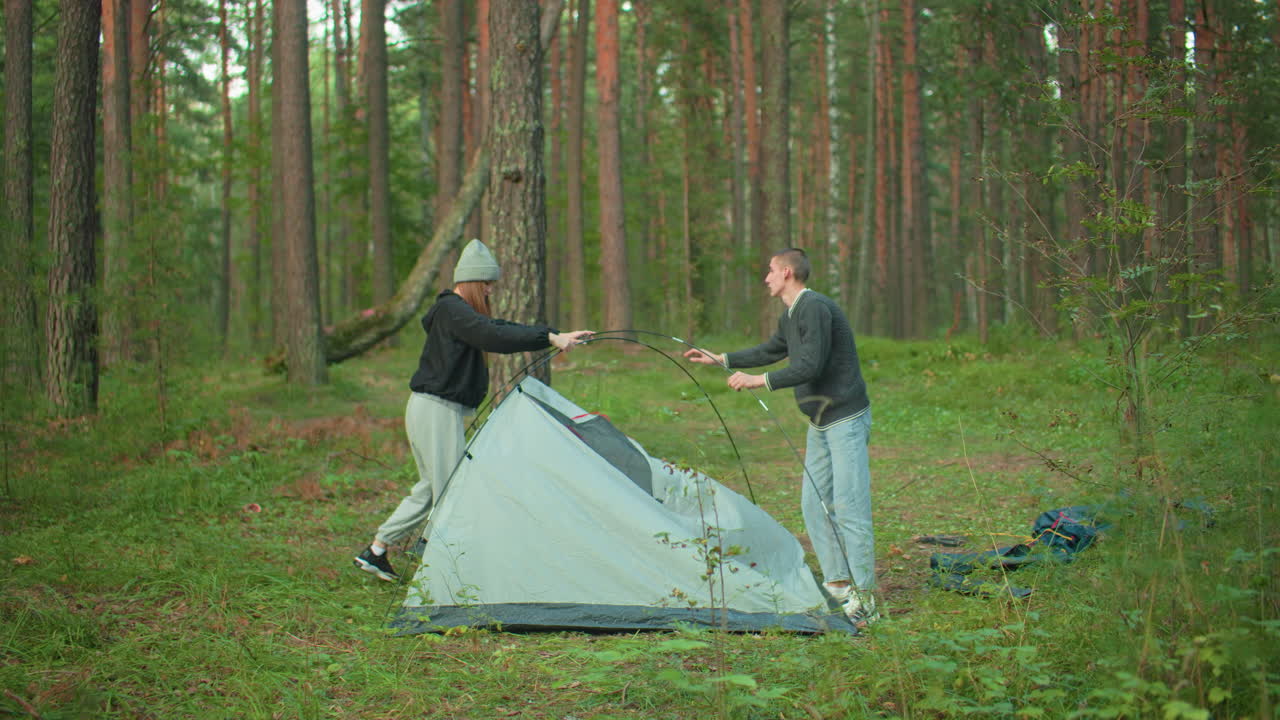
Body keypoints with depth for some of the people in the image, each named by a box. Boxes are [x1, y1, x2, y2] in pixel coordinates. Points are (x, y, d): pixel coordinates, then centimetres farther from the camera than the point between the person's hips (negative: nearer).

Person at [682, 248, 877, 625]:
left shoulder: (815, 308, -18)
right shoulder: (791, 316, 13)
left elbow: (810, 366, -24)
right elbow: (770, 351, 29)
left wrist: (759, 380, -20)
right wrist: (719, 359, 32)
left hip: (846, 420, -10)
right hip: (820, 424, 10)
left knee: (849, 508, -11)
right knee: (815, 505, 11)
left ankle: (864, 601, -8)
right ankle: (838, 586, 17)